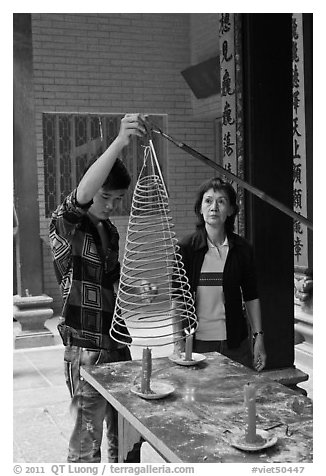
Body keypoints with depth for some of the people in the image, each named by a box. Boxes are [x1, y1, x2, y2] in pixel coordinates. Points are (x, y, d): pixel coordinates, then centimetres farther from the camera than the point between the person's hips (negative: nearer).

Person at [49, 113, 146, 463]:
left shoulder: (111, 231, 13)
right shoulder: (66, 225, -11)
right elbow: (82, 195, -33)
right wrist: (119, 142, -44)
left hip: (118, 346, 7)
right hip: (86, 351, -7)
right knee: (87, 443, 0)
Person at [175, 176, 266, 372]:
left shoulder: (242, 249, 0)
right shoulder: (186, 247, -5)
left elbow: (251, 297, 6)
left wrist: (258, 337, 3)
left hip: (235, 343, 2)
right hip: (197, 342, -1)